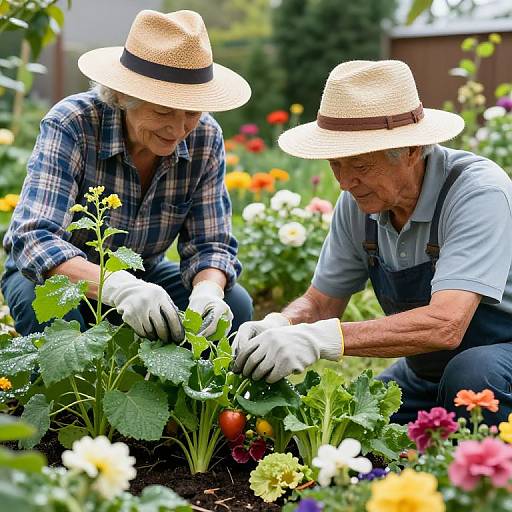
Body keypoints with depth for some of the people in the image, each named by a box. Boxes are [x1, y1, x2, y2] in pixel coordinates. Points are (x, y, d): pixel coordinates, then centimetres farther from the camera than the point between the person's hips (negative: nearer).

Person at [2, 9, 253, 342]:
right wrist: (116, 287, -54)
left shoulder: (205, 139, -15)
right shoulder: (71, 125, -27)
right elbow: (32, 239, -37)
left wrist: (208, 290, -36)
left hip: (142, 276, 4)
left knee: (234, 304, -18)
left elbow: (211, 244, -11)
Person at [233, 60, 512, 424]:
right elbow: (320, 302, 2)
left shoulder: (479, 192, -27)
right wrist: (278, 325, -21)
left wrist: (322, 339, -44)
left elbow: (445, 325, -38)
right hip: (423, 375, 6)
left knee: (471, 372, -37)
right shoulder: (358, 202, -7)